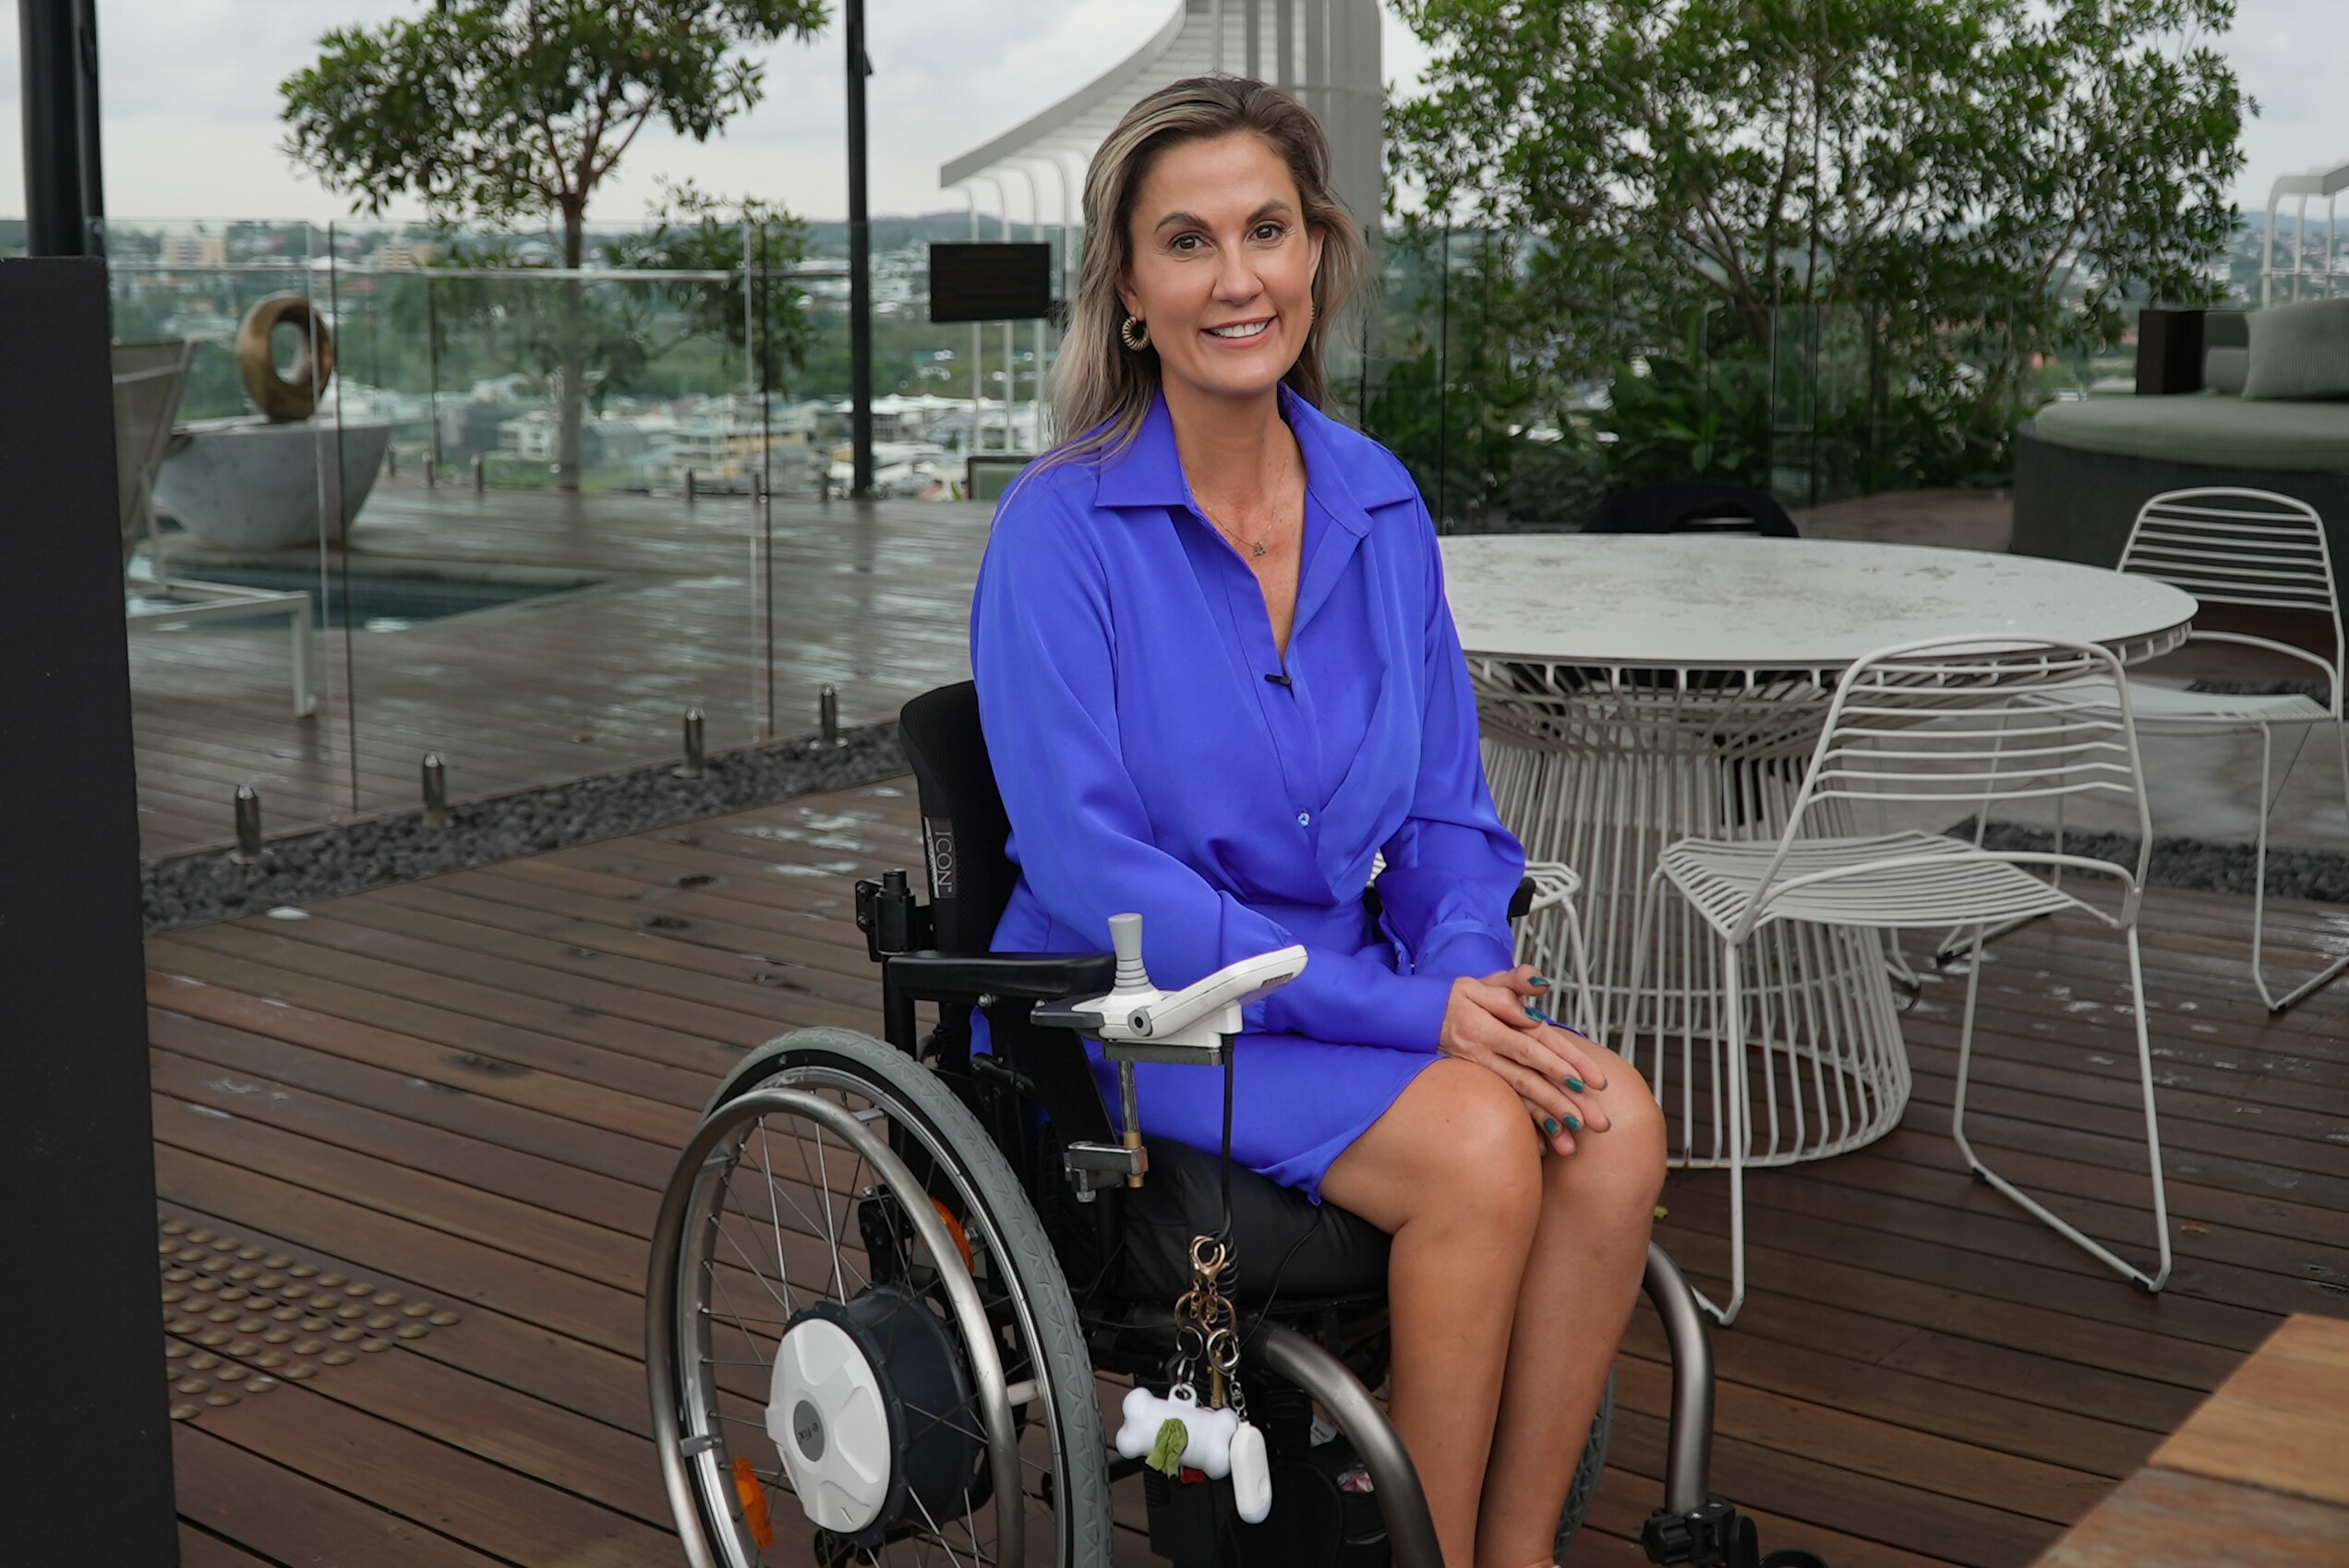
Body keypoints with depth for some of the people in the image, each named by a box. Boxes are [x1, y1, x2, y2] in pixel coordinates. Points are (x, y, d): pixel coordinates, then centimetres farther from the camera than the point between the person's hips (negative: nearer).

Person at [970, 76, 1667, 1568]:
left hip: (1346, 986, 5)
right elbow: (1089, 865, -17)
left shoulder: (1381, 504, 6)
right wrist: (1399, 1009, -21)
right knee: (1475, 1143, -28)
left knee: (1614, 1121, -22)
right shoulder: (1062, 527, -11)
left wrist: (1464, 968, -12)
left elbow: (1447, 811, 10)